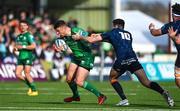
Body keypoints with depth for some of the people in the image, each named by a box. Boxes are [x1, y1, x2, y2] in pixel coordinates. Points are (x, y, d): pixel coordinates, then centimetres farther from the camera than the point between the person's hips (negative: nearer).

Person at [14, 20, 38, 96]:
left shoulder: (29, 35, -6)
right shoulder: (18, 37, 18)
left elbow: (33, 46, -15)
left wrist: (23, 47, -17)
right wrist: (16, 48, 5)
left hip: (28, 57, -7)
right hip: (21, 57, 7)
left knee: (27, 73, -12)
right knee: (17, 74, -2)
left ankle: (34, 90, -1)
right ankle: (31, 87, 13)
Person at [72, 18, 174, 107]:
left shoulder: (112, 33, 15)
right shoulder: (128, 34, 28)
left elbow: (91, 40, 16)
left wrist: (80, 37, 33)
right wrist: (101, 37, 49)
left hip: (121, 61, -4)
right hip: (133, 59, 4)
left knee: (112, 78, 22)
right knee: (146, 82, 0)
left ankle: (124, 99, 7)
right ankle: (163, 92, -24)